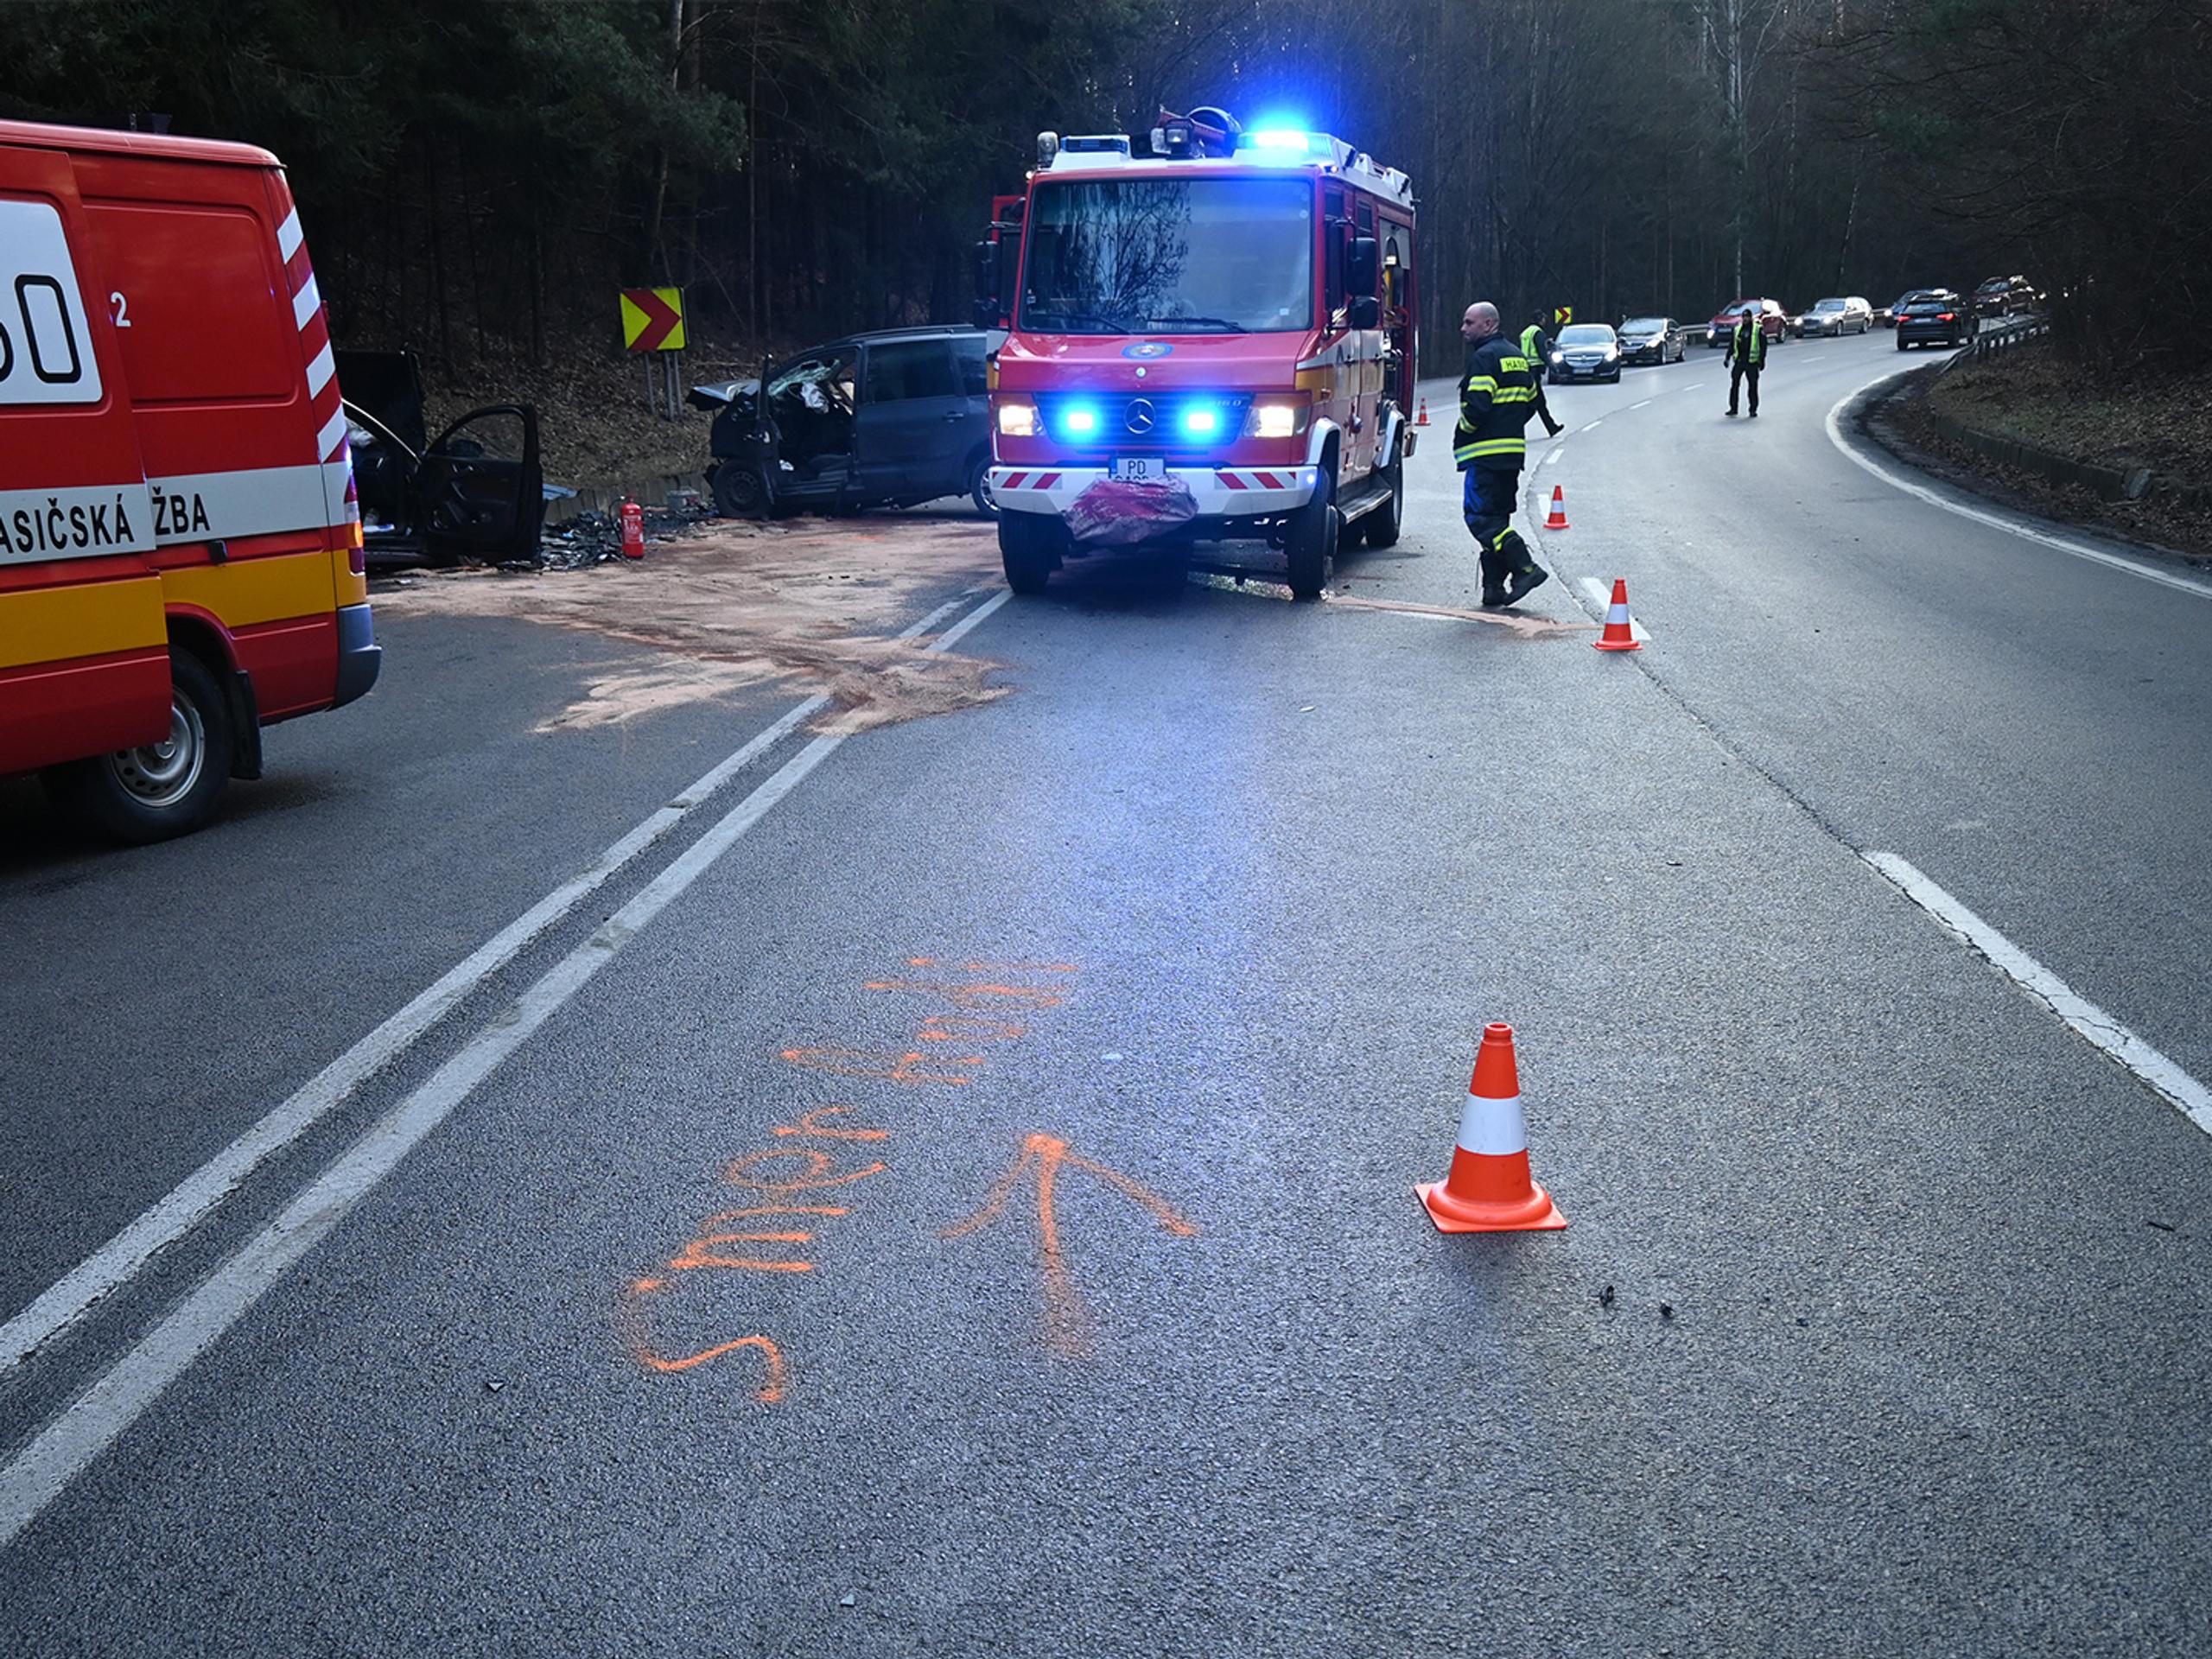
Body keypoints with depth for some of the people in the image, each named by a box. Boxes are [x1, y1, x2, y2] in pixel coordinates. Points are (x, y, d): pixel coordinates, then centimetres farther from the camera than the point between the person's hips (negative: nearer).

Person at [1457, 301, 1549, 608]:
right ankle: (1495, 586, 10)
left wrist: (1462, 433, -5)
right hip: (1513, 450, 9)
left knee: (1479, 515, -9)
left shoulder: (1484, 357, -11)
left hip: (1486, 452, -9)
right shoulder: (1516, 355, 18)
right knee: (1497, 516, 12)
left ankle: (1526, 568, -18)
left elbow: (1477, 406, -21)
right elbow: (1531, 400, 22)